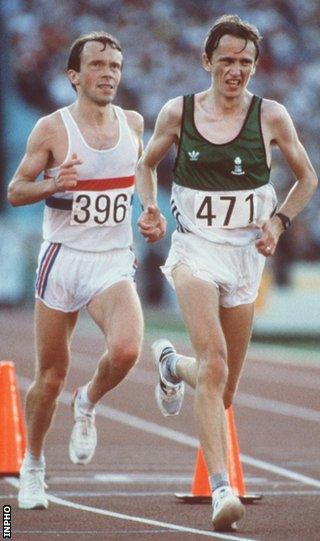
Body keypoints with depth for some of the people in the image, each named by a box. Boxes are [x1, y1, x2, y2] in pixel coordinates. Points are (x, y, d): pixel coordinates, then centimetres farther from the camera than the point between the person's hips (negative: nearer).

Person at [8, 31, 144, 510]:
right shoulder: (52, 129, -5)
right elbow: (15, 191, -2)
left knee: (126, 349, -26)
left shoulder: (134, 124, 5)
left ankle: (88, 405, 7)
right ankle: (33, 465, 29)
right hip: (63, 259, -2)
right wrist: (53, 184, -20)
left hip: (114, 263, 2)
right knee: (51, 377, 5)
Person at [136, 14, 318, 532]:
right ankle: (221, 489, -28)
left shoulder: (271, 116, -1)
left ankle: (172, 364, 47)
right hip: (195, 248, -2)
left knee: (223, 390, 11)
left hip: (246, 252, 2)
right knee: (214, 364, -24)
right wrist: (149, 209, -2)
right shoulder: (178, 113, -1)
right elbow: (146, 164, 16)